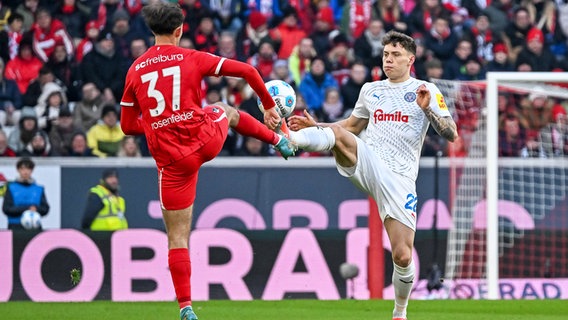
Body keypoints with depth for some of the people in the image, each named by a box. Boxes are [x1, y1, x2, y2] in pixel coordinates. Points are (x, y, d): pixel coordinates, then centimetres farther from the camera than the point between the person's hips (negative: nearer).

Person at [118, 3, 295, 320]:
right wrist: (269, 105, 12)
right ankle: (279, 139, 47)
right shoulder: (192, 59, -2)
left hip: (172, 160, 0)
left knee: (178, 237, 6)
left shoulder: (135, 71, 4)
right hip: (207, 139, 0)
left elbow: (128, 126, 9)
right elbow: (246, 70, -3)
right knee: (227, 111, 36)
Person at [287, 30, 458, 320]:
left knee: (403, 255, -7)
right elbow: (352, 125, 32)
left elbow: (451, 134, -2)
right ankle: (289, 139, -58)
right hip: (366, 165, 2)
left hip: (400, 179, -2)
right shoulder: (370, 90, 16)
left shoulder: (426, 91, 5)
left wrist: (427, 109, -16)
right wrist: (315, 124, 19)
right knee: (338, 133, -30)